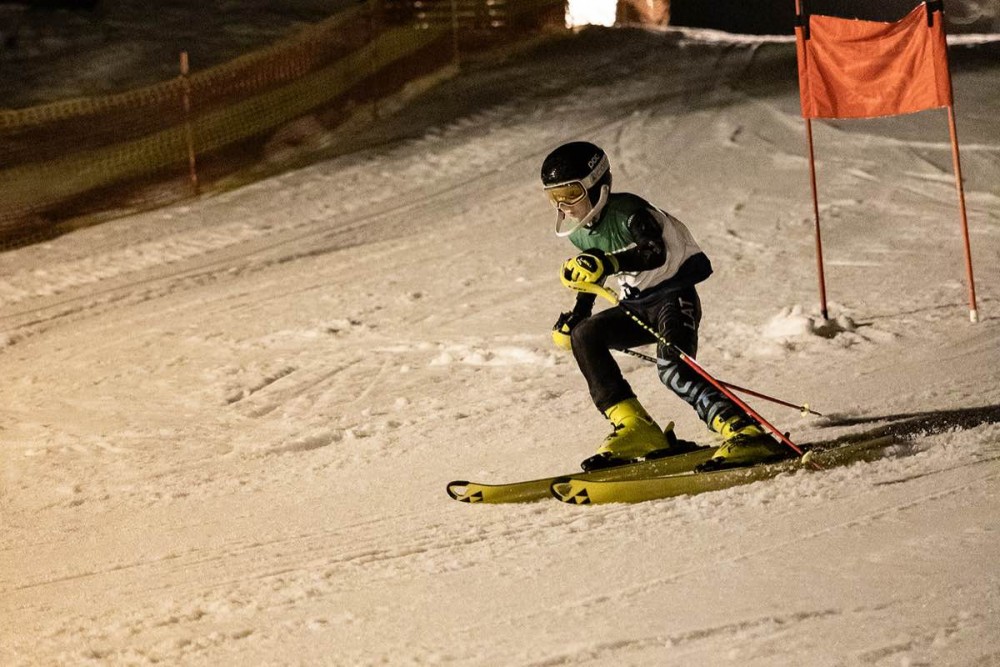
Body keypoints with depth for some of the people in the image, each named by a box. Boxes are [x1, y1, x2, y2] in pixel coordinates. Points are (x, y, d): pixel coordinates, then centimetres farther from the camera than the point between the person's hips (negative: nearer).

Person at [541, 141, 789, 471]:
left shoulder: (628, 210, -19)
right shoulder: (579, 231, 6)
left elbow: (656, 252, -37)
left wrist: (608, 263, -51)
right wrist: (578, 313, 17)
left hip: (673, 296, -8)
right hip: (637, 306, 8)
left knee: (672, 368, -30)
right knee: (584, 335, -12)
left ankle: (745, 432, -36)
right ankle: (637, 430, -14)